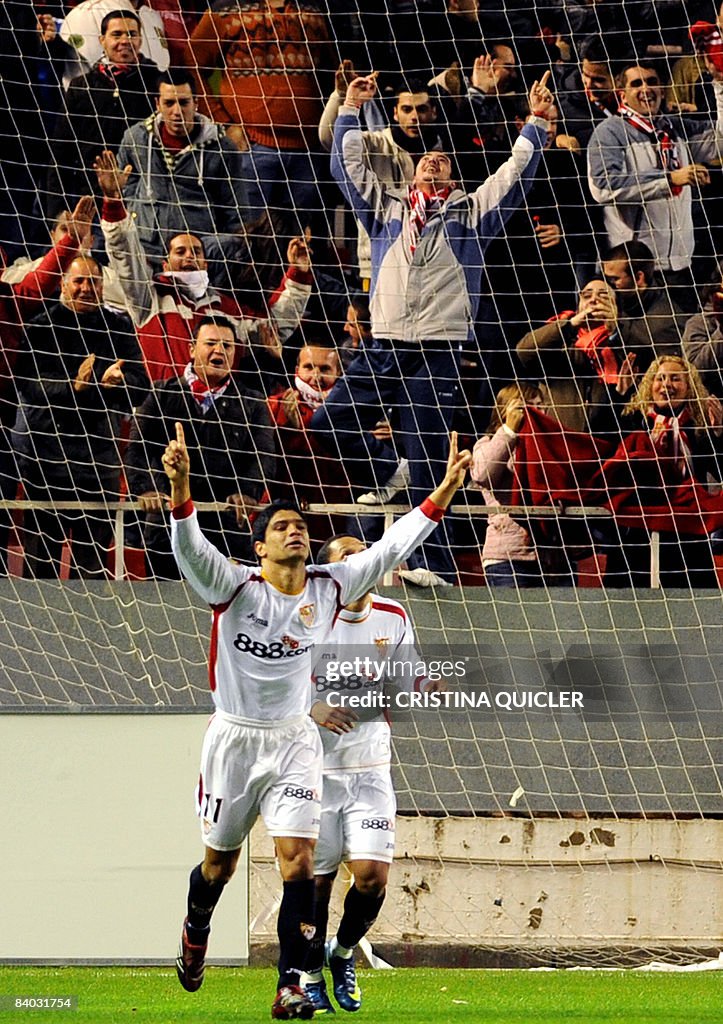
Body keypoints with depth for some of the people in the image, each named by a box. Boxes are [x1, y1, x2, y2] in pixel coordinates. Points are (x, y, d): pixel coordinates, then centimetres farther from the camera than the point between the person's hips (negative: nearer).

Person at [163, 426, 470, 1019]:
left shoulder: (329, 588, -2)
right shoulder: (235, 588, -13)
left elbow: (391, 548, -3)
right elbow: (190, 547, -29)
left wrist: (443, 493, -13)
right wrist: (181, 488, -48)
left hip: (295, 742, 2)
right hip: (234, 741, -2)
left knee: (298, 862, -13)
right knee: (220, 864, 13)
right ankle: (196, 931, 46)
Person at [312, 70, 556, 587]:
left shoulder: (470, 211, 14)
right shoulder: (387, 206, 20)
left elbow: (514, 174, 8)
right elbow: (349, 165, 19)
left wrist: (536, 125, 0)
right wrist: (350, 111, 15)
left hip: (438, 348, -4)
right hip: (384, 345, 4)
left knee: (427, 460, -7)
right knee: (329, 422, -2)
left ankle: (436, 564, -6)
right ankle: (387, 473, 23)